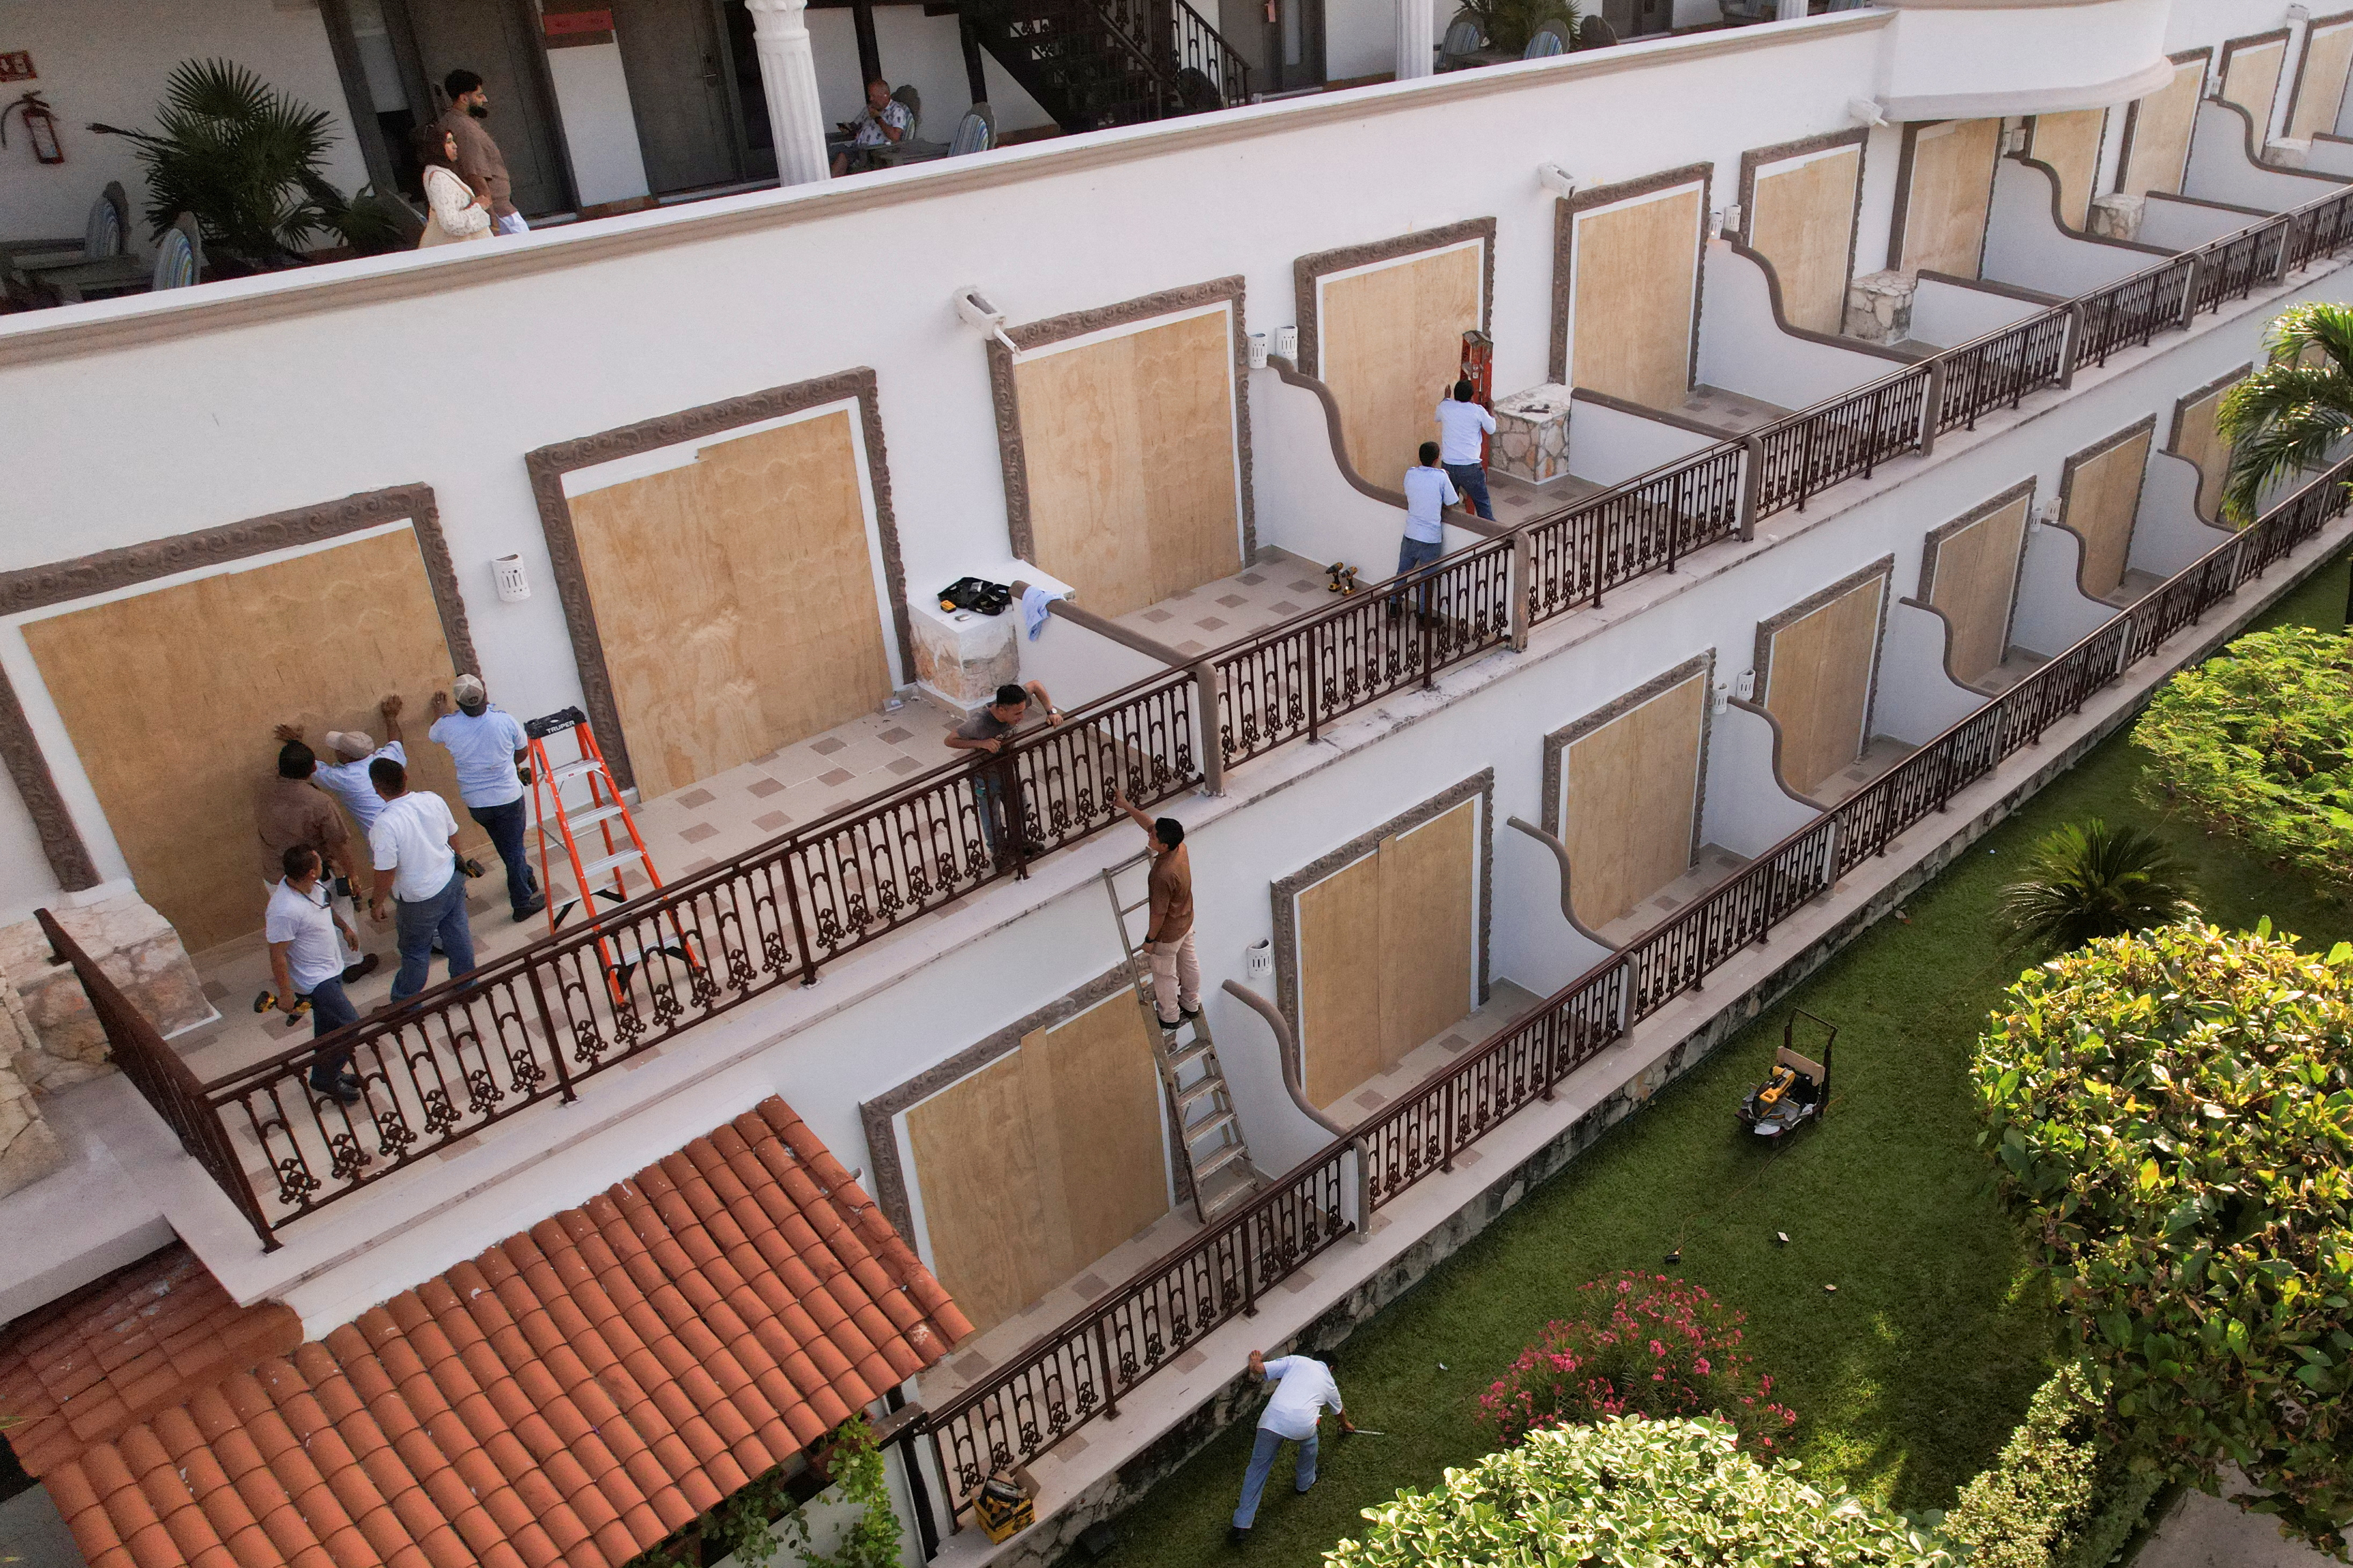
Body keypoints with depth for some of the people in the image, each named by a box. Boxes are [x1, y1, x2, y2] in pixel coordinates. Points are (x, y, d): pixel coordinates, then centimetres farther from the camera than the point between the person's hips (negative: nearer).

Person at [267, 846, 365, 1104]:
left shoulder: (310, 886, -10)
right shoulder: (286, 911, -36)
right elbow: (278, 955, -26)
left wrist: (344, 927, 28)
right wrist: (285, 994, -18)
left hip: (329, 969, 9)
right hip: (315, 980, -9)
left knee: (328, 1027, 23)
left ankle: (326, 1075, 42)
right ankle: (326, 1080, 16)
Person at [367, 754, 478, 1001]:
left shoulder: (384, 825, -29)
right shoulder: (433, 800, -11)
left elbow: (386, 873, -22)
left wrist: (376, 904, -6)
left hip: (421, 898, -5)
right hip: (453, 879, 5)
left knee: (415, 951, 13)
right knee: (458, 935, 22)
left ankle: (405, 1004, 31)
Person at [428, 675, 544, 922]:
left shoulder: (447, 725, -13)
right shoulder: (505, 720, -15)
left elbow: (430, 738, 13)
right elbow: (524, 751, 3)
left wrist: (439, 712, 32)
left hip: (475, 803, 2)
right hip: (509, 797, -2)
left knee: (508, 847, 25)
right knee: (514, 849, 10)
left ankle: (526, 877, 45)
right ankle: (523, 903, 17)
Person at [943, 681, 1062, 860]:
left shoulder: (1016, 704, -26)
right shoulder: (978, 724, -40)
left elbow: (1035, 685, -9)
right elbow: (950, 740, -30)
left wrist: (1051, 711, -18)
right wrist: (981, 743, -41)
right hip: (986, 778, -5)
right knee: (991, 820, 19)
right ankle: (998, 853, 47)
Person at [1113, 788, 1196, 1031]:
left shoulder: (1164, 875, -41)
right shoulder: (1181, 848, -18)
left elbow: (1159, 912, -29)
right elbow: (1149, 824, -3)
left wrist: (1150, 939, -14)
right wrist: (1126, 806, -2)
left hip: (1168, 932, -8)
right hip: (1186, 921, 8)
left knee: (1164, 974, 17)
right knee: (1188, 962, 27)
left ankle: (1169, 1017, 39)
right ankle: (1191, 1005, 50)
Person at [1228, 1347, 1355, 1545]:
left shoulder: (1296, 1361, 22)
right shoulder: (1330, 1385, 29)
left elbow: (1259, 1369, 10)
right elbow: (1340, 1411, 53)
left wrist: (1255, 1363, 34)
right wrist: (1346, 1425, 75)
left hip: (1273, 1419, 0)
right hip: (1303, 1425, 1)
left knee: (1258, 1469, 16)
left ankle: (1241, 1526, 13)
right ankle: (1305, 1482, 56)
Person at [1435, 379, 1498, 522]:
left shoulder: (1445, 406, -2)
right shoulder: (1478, 411, -8)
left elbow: (1437, 418, 23)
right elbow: (1491, 430, 9)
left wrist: (1446, 397, 38)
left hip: (1448, 465, 2)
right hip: (1471, 467, -2)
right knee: (1483, 504, 11)